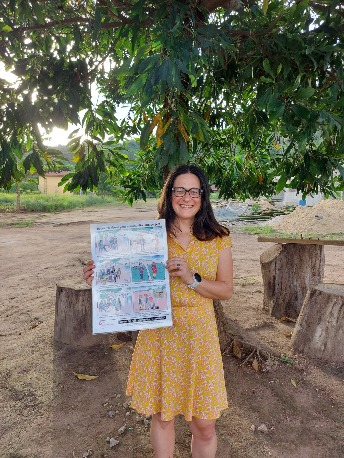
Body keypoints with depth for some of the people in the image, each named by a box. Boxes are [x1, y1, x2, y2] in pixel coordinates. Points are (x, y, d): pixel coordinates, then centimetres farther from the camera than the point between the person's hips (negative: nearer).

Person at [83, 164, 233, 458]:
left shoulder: (218, 239, -1)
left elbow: (226, 290, -2)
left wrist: (192, 279, -18)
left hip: (199, 334, 0)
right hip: (158, 334, 0)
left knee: (204, 425, 11)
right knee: (162, 415, 17)